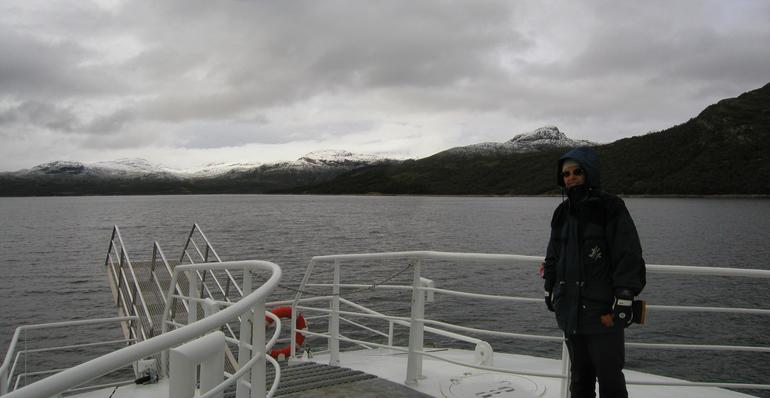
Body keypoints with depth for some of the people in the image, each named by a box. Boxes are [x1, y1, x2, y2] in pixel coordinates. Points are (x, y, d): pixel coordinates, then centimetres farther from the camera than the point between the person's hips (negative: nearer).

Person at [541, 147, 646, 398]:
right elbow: (553, 256, 20)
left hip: (604, 312, -6)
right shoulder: (563, 212, 11)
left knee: (609, 376, -2)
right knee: (580, 373, 17)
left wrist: (624, 300, -14)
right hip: (570, 309, 6)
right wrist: (549, 289, 18)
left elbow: (628, 256, -10)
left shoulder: (610, 208, -7)